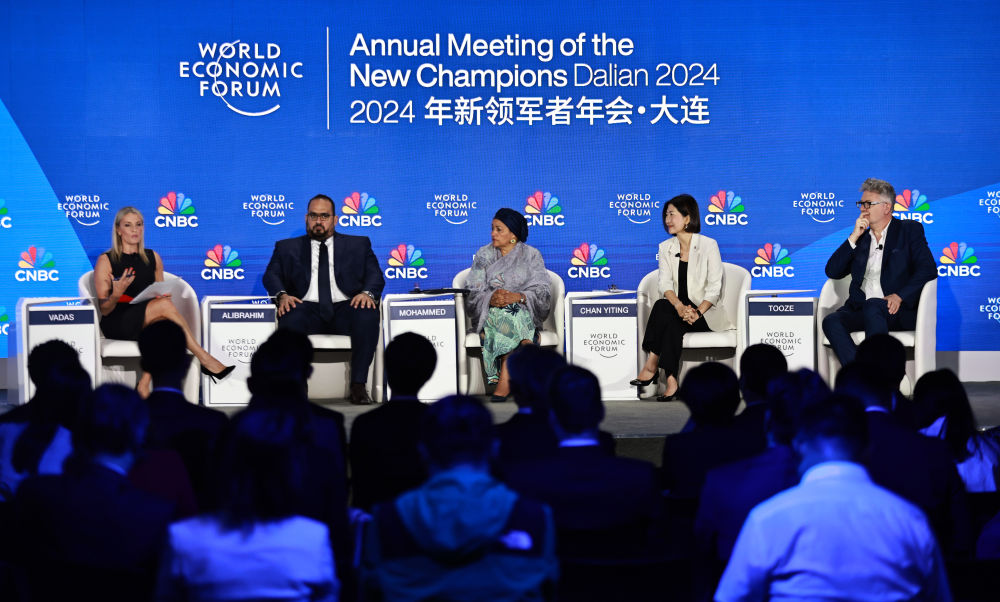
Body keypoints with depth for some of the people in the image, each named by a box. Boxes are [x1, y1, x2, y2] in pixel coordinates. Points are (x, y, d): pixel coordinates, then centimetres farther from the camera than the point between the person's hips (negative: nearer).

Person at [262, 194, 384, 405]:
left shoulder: (358, 245, 23)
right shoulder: (287, 247, 24)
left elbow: (375, 276, 11)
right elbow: (271, 275, 11)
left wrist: (367, 293, -13)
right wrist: (282, 295, -12)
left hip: (345, 309, 0)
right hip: (307, 308, 0)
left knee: (368, 315, -34)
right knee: (290, 317, -35)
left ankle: (358, 385, -28)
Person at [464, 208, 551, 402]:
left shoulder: (531, 255, 8)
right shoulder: (484, 255, 12)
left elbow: (543, 290, -2)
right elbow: (473, 292, 4)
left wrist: (518, 296, -21)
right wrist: (491, 299, -19)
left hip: (525, 310, -1)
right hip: (490, 312, 1)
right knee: (504, 316, -37)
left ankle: (504, 382, -41)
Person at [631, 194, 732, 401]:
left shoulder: (708, 245, -5)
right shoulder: (665, 247, 9)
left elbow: (714, 287, -9)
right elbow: (665, 284, -3)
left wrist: (697, 312, -25)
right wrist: (679, 306, -24)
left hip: (705, 312, -4)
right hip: (677, 308, 4)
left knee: (670, 320, -33)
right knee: (661, 306, -30)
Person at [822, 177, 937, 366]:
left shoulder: (909, 230, 11)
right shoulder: (860, 237, 23)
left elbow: (928, 269, -1)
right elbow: (832, 272, 12)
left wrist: (899, 296, -16)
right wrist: (854, 237, 4)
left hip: (897, 310, -4)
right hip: (860, 308, 4)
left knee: (872, 306, -37)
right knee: (831, 322, -28)